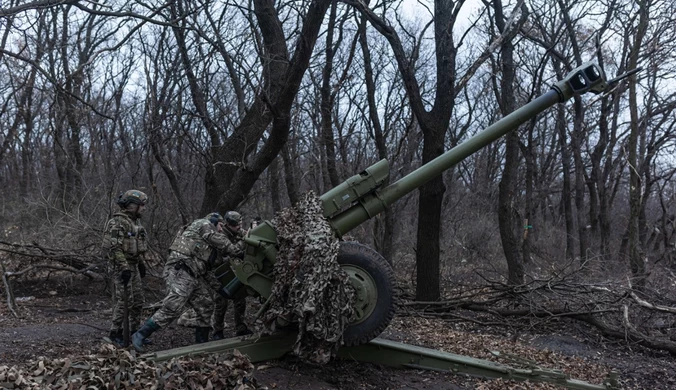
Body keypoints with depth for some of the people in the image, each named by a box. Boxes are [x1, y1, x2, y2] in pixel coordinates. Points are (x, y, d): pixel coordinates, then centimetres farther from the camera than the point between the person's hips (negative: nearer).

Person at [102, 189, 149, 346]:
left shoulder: (135, 221, 13)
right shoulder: (118, 222, -16)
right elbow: (115, 248, -22)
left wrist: (141, 263, 21)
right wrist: (124, 267, -25)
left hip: (133, 266, 9)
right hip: (122, 267, -9)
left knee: (138, 300, 11)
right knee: (123, 301, -5)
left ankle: (134, 332, 21)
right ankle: (115, 333, 7)